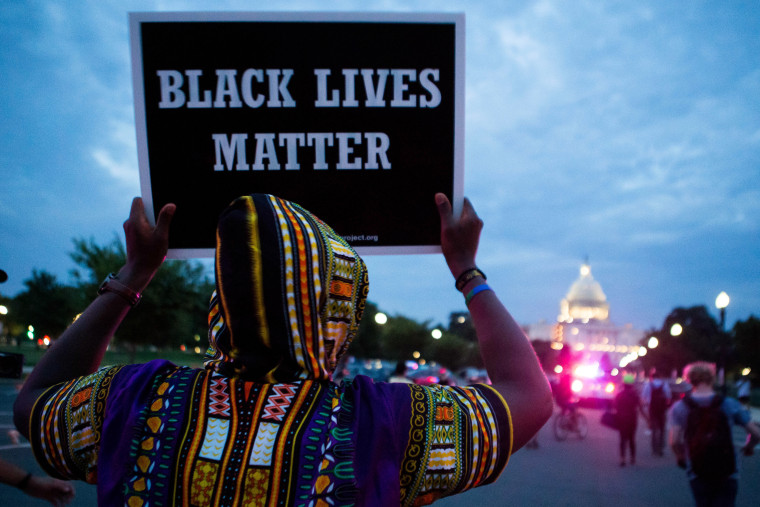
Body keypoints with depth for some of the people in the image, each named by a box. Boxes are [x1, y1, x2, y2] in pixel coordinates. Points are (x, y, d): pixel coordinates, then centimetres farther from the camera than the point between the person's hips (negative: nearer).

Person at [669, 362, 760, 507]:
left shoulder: (679, 407, -6)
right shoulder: (729, 404, -4)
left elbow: (674, 442, -14)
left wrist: (681, 457, 7)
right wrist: (748, 446, 19)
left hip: (697, 474, 0)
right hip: (728, 474, 0)